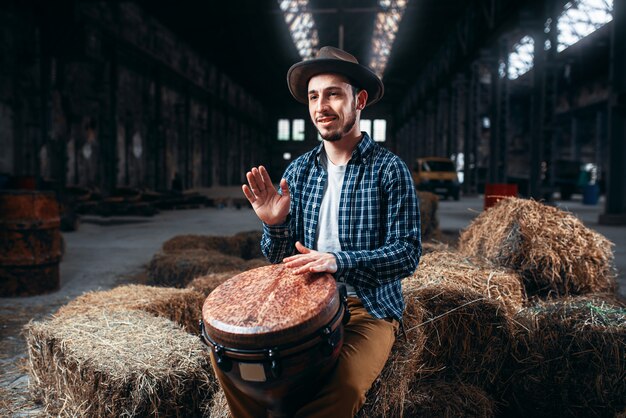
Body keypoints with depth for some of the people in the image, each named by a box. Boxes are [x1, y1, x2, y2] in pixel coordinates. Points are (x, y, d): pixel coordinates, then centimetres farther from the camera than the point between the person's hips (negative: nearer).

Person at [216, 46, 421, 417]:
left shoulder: (389, 169, -6)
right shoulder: (299, 171, 7)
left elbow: (408, 254, -11)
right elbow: (281, 258, 10)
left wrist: (338, 261, -26)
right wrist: (275, 224, -14)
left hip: (369, 307, -4)